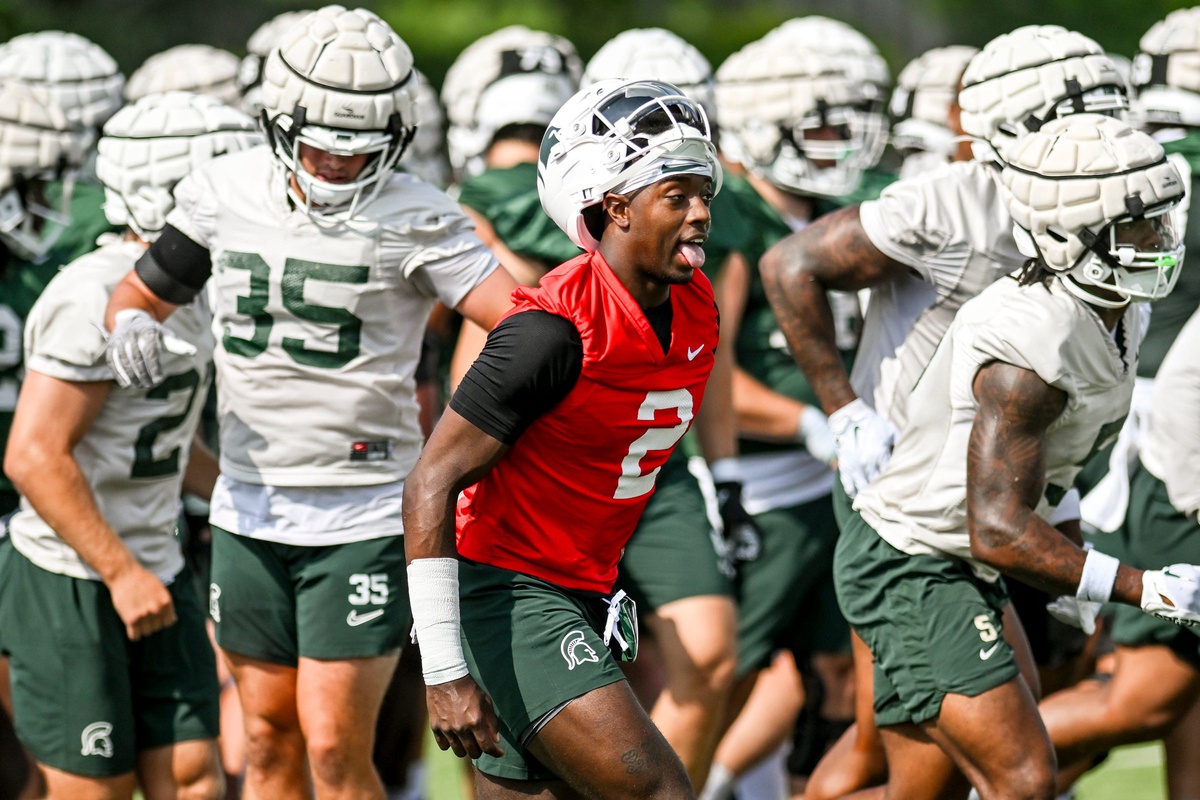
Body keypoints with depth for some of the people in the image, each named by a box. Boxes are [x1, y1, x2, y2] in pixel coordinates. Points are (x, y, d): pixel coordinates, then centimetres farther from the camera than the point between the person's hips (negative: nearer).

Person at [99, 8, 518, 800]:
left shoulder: (415, 220, -11)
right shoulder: (225, 193, 3)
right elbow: (142, 290, 15)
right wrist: (133, 322, -8)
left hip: (365, 518, -5)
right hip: (251, 506, 5)